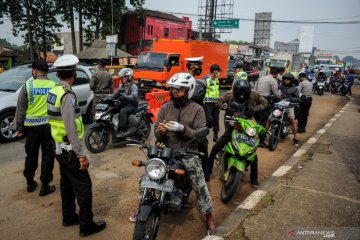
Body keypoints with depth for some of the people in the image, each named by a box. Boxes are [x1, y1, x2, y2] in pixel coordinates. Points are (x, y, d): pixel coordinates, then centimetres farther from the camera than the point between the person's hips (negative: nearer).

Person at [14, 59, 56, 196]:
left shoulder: (27, 85, -5)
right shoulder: (54, 86, -4)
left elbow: (20, 109, -1)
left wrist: (19, 127, 8)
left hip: (32, 126, 1)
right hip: (49, 125, -1)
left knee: (31, 155, 17)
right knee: (47, 156, 7)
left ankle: (30, 183, 30)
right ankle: (45, 186, 11)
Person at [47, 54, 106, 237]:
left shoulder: (54, 91, 6)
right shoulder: (68, 95, -22)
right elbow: (70, 128, -26)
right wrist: (81, 155, -22)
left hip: (59, 148, 9)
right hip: (69, 150, -9)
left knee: (67, 185, 20)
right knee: (83, 187, 1)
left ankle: (69, 217, 34)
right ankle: (86, 225, 12)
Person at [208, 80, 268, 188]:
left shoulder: (254, 95, -14)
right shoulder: (230, 95, -13)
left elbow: (264, 102, -1)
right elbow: (219, 101, 2)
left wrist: (253, 110, -17)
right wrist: (226, 108, -18)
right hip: (232, 126, 1)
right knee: (215, 148, -4)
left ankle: (254, 178, 19)